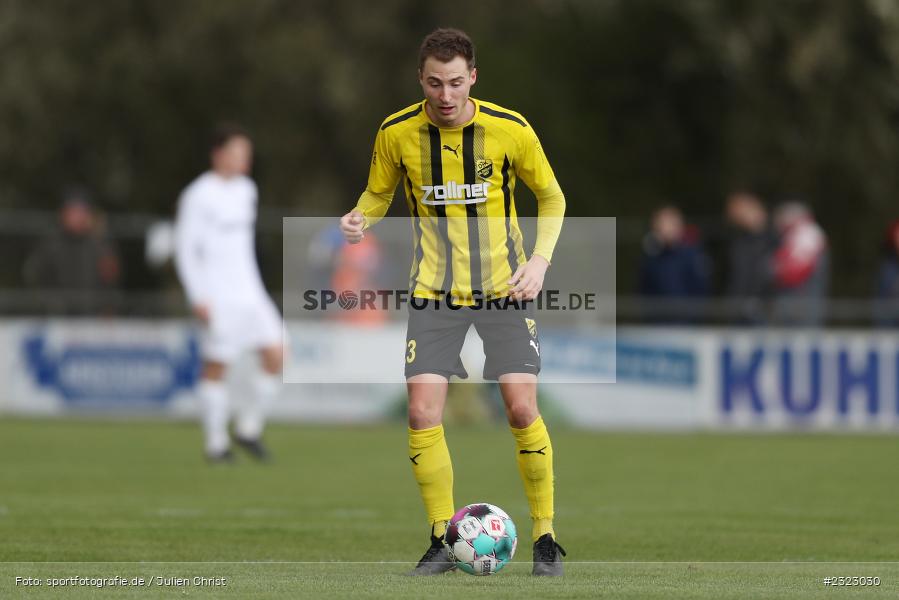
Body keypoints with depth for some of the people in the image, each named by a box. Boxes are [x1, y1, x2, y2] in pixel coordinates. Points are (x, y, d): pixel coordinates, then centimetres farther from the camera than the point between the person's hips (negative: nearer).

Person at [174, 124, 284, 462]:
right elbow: (184, 248, -10)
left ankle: (248, 428, 11)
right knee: (216, 367, -4)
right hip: (218, 299, -7)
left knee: (275, 358, -2)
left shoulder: (246, 190, 14)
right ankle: (216, 443, 6)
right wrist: (197, 298, -15)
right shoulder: (199, 196, -9)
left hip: (250, 292, 7)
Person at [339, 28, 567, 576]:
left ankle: (546, 539, 5)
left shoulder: (510, 129, -10)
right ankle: (443, 541, 5)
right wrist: (360, 219, -12)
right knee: (423, 413, -10)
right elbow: (379, 193, 10)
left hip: (504, 285, -1)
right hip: (434, 290, 1)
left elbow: (551, 197, 4)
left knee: (523, 411, -10)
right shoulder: (396, 133, -7)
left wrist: (540, 260, -9)